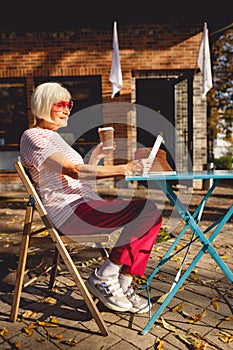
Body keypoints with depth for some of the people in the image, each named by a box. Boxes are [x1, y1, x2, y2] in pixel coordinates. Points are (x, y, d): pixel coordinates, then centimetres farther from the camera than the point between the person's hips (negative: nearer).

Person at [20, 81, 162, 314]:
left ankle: (123, 285, 0)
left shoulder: (55, 136, 24)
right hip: (66, 212, -9)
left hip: (84, 205, 9)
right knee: (145, 210, -21)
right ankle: (102, 279, -10)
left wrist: (97, 155, 9)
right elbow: (73, 171, -21)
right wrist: (123, 169, -26)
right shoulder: (32, 136, -6)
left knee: (151, 213, -5)